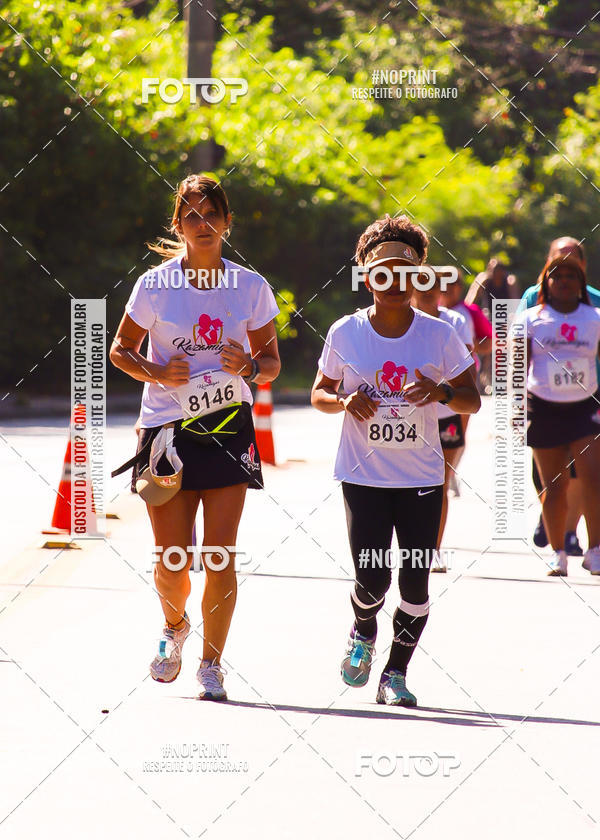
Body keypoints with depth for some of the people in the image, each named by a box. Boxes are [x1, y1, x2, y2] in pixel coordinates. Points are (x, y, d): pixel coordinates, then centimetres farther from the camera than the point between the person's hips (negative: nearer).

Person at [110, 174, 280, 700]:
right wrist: (156, 373, -10)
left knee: (221, 557, -6)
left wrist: (249, 366, -11)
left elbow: (271, 363, 11)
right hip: (168, 430, -1)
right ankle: (175, 628, 32)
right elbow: (120, 350, 9)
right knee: (173, 561, -1)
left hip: (230, 428, 1)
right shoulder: (155, 285, -1)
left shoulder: (250, 286, 2)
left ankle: (212, 665, 7)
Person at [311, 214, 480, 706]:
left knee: (416, 580, -3)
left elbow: (472, 401, 3)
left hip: (422, 479, 1)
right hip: (364, 476, -1)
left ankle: (397, 673, 15)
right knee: (372, 579, -9)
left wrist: (442, 392, -18)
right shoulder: (345, 333, 0)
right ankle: (364, 631, 26)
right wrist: (344, 401, -11)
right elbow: (319, 394, 11)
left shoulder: (439, 335, -1)